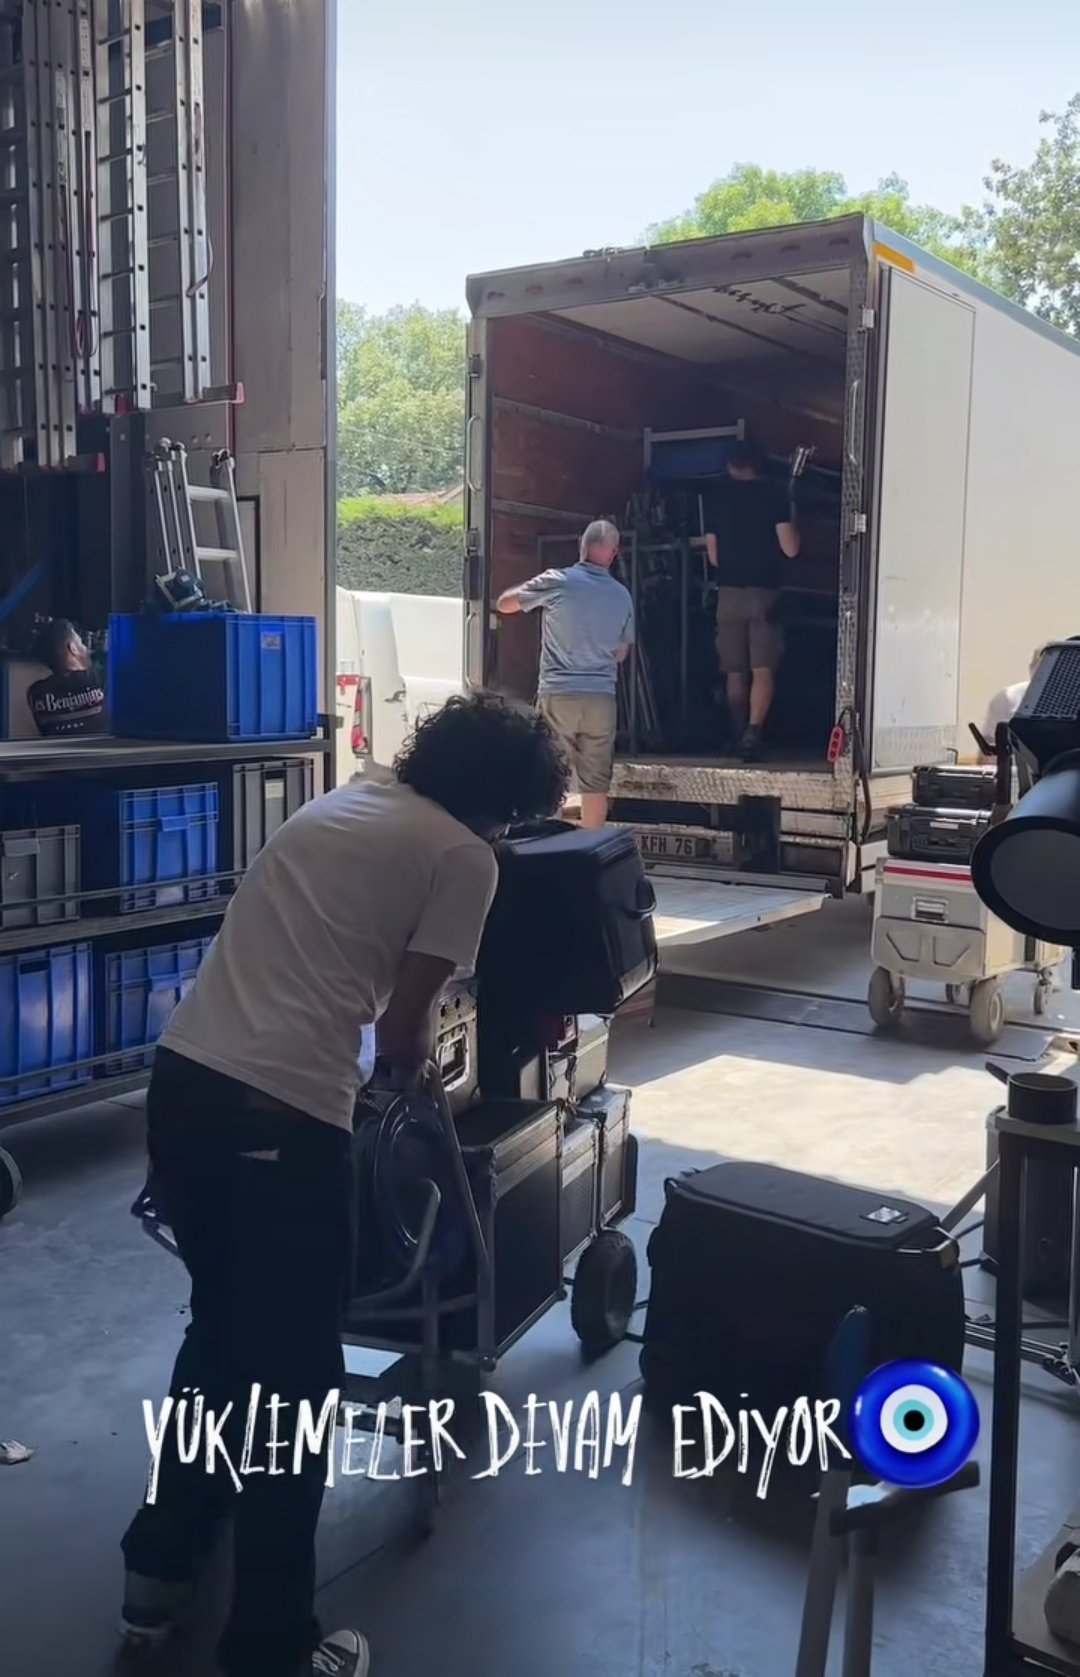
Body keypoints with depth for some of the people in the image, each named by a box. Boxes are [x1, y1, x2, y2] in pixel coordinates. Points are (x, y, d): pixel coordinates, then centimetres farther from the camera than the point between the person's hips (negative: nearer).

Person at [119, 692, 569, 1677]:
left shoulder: (337, 805, 21)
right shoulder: (465, 857, -1)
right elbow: (402, 1031, -3)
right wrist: (414, 1056, 20)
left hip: (182, 1081, 8)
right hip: (279, 1116, -8)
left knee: (220, 1331, 26)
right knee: (295, 1375, 8)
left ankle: (158, 1576, 39)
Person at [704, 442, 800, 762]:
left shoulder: (717, 500, 7)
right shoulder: (773, 496, -1)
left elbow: (713, 558, 9)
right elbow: (790, 550, -5)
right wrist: (792, 523, 15)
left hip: (729, 593, 2)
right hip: (764, 592, -2)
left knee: (735, 673, 10)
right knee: (763, 670, -5)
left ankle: (739, 738, 14)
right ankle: (753, 731, -23)